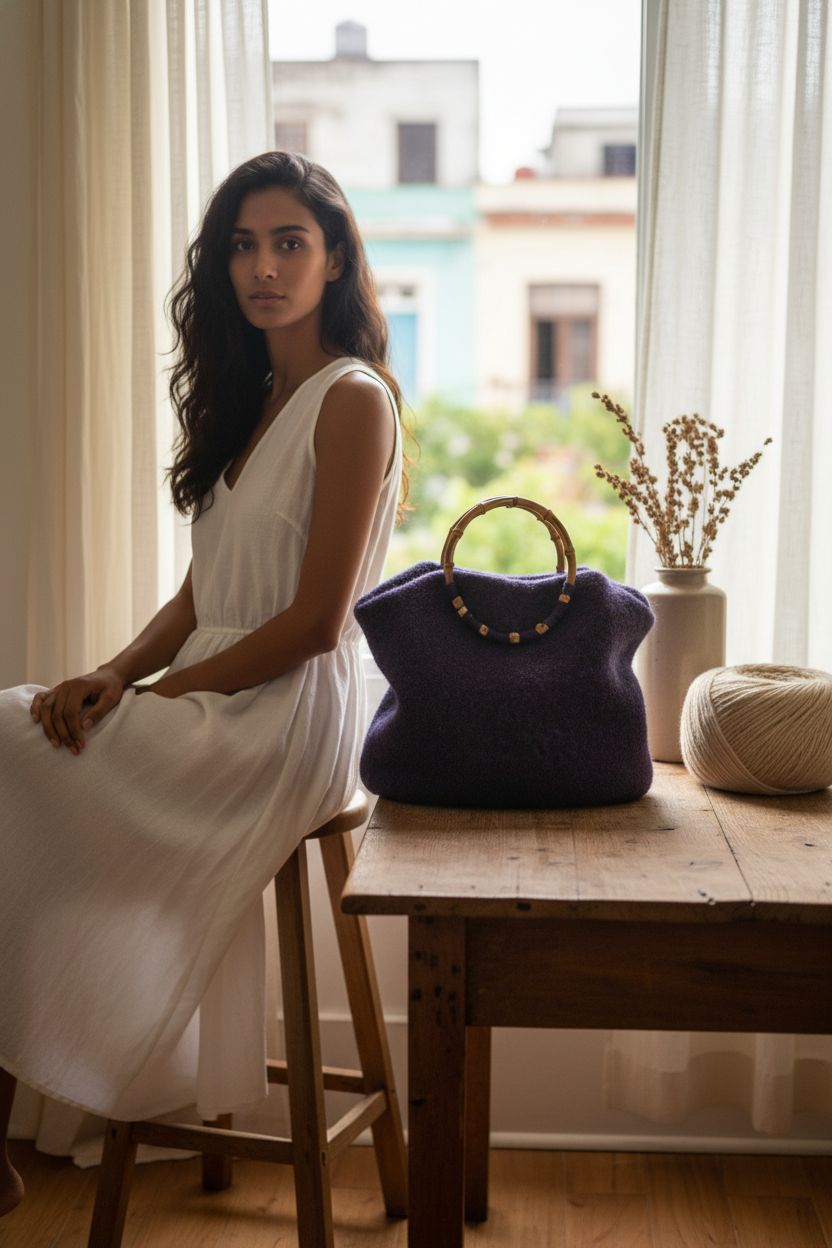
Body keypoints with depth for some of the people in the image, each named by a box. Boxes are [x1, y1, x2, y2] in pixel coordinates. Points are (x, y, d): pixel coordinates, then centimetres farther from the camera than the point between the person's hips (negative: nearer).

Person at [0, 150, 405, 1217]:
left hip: (286, 724, -8)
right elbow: (205, 591, 14)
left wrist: (153, 696, -12)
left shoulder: (352, 401, -8)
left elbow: (314, 622, -14)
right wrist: (114, 674, -4)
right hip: (214, 707, 8)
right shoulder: (252, 400, 18)